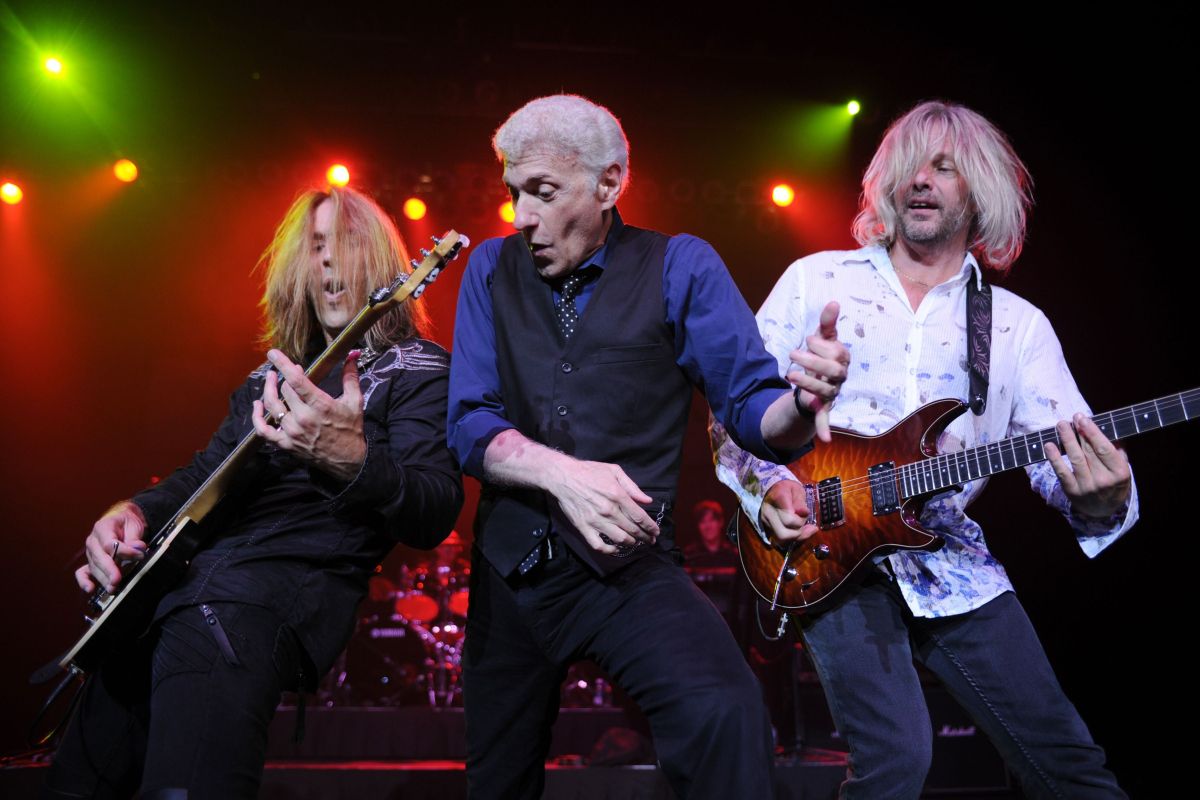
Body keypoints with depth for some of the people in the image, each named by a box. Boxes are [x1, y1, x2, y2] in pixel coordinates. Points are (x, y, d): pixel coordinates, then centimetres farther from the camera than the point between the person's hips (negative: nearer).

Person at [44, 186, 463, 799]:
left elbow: (436, 515, -12)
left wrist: (353, 462, -34)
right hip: (179, 580, 8)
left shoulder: (416, 371, 1)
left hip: (289, 582, -8)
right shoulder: (273, 375, 23)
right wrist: (137, 513, 3)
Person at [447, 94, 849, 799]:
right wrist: (561, 472, -22)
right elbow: (471, 425, -3)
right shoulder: (492, 270, 5)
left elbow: (754, 411, -5)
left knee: (727, 715, -33)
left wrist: (803, 400, -29)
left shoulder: (680, 267, -2)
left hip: (630, 565, -3)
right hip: (510, 571, 4)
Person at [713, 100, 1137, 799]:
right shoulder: (816, 280, 4)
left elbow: (1064, 453, -3)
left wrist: (1101, 498, -26)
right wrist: (765, 486, -14)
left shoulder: (1019, 325, 7)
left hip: (953, 565, 3)